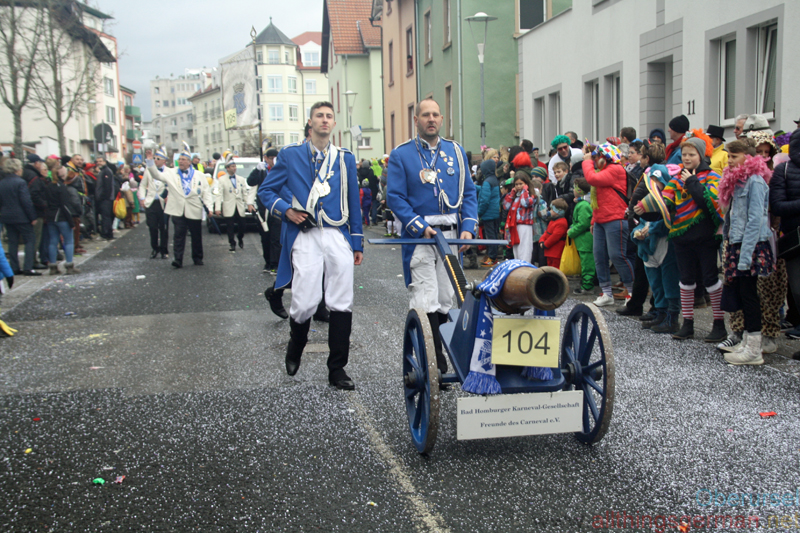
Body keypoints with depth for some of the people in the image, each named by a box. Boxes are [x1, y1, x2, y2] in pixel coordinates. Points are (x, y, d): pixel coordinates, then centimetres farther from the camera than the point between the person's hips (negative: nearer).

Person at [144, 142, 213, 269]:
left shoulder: (199, 175, 8)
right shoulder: (171, 173, 8)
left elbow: (206, 192, 5)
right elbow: (157, 175, -4)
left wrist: (209, 207, -7)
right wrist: (150, 160, -17)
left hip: (194, 211, 1)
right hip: (178, 210, 0)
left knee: (196, 235, 9)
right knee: (179, 235, -6)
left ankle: (197, 258, 22)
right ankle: (178, 259, -7)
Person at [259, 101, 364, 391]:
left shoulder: (345, 158, 14)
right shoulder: (290, 154, 8)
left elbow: (353, 203, 15)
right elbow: (266, 190, 11)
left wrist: (357, 243, 12)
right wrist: (285, 210, -8)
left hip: (339, 237, 2)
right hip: (305, 236, -2)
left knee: (342, 304, 0)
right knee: (305, 302, -6)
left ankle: (337, 369, 11)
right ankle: (295, 348, 26)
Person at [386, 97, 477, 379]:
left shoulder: (456, 151, 11)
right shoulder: (401, 155, 0)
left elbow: (468, 192, 11)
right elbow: (395, 197, -6)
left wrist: (468, 227, -3)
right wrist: (420, 227, -16)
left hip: (451, 236, 4)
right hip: (419, 237, -4)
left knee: (446, 300, 9)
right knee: (425, 303, -9)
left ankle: (438, 357, 22)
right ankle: (434, 366, -5)